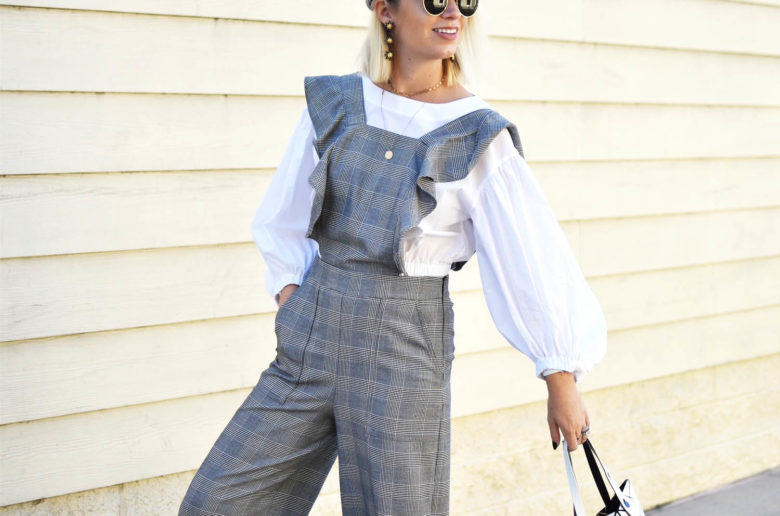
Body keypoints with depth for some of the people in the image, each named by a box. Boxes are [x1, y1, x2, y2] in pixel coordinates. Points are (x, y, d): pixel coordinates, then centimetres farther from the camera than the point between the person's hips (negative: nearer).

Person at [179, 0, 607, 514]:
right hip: (310, 341, 4)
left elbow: (535, 258, -4)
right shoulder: (333, 104, 4)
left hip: (403, 354, -4)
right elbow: (285, 218, 16)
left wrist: (562, 384, -3)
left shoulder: (478, 136, -6)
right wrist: (289, 295, 2)